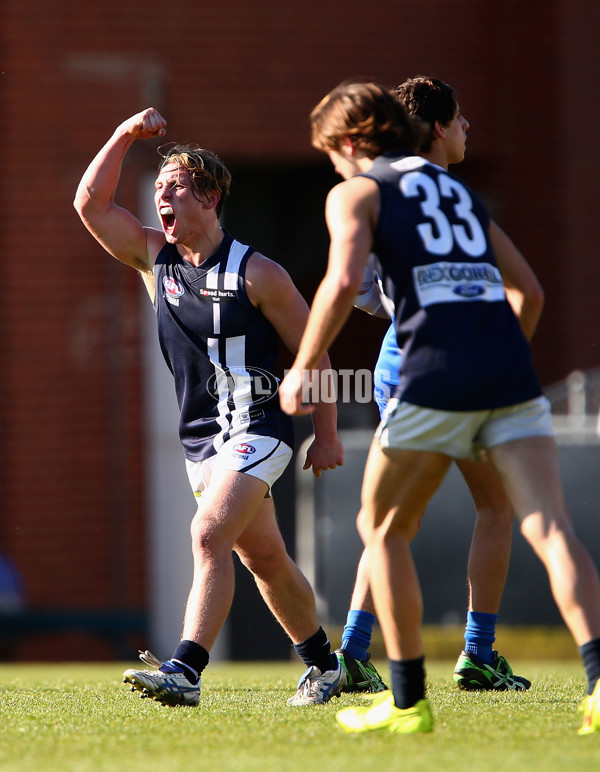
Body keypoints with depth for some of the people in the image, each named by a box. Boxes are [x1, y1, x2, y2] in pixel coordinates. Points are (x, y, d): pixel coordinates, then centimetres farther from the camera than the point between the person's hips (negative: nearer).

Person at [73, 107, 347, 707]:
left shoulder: (257, 274, -9)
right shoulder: (153, 259, 6)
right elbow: (90, 204, 0)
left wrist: (326, 434, -4)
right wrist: (124, 137, -8)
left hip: (256, 427, -7)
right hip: (199, 434, 7)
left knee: (209, 535, -24)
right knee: (264, 558, 15)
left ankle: (185, 671, -33)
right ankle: (321, 663, 31)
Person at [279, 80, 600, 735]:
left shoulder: (357, 192, 9)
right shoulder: (459, 191, 27)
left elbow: (344, 277, -9)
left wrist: (302, 368, -3)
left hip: (436, 375, -4)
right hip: (511, 374, 5)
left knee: (382, 529, 14)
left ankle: (407, 701, 14)